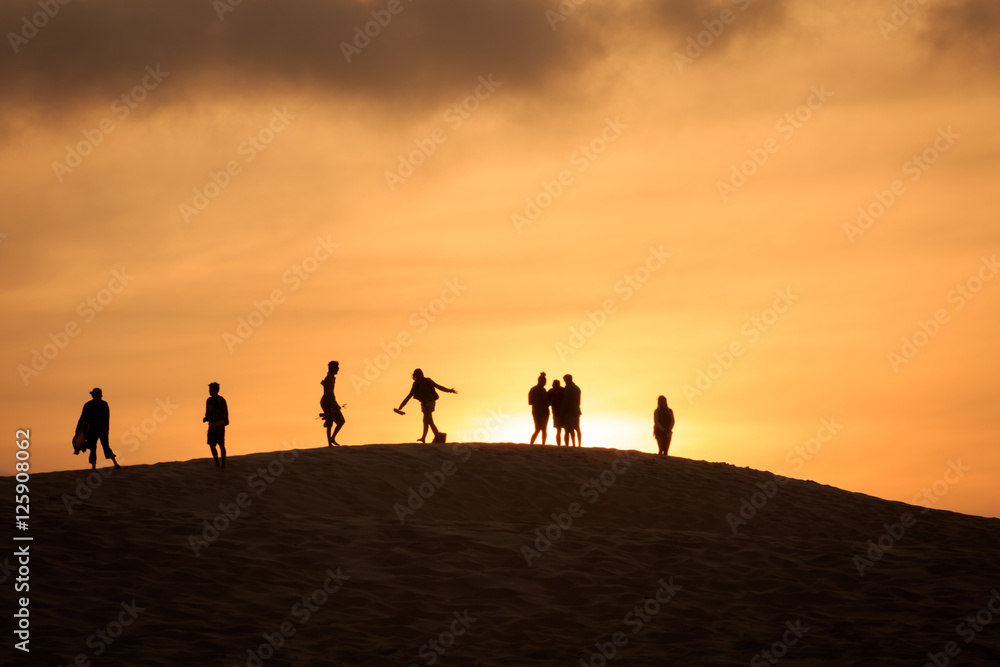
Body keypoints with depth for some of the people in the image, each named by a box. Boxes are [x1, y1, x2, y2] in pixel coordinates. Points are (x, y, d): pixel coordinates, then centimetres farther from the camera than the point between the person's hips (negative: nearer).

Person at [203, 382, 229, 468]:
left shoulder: (221, 400, -8)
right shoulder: (209, 400, 13)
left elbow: (226, 414, -11)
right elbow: (207, 412, 19)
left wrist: (214, 418, -21)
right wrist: (206, 418, -5)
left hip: (220, 425, -6)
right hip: (211, 426, 6)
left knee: (221, 445, -10)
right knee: (212, 445, 2)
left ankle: (223, 465, -7)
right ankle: (217, 464, 13)